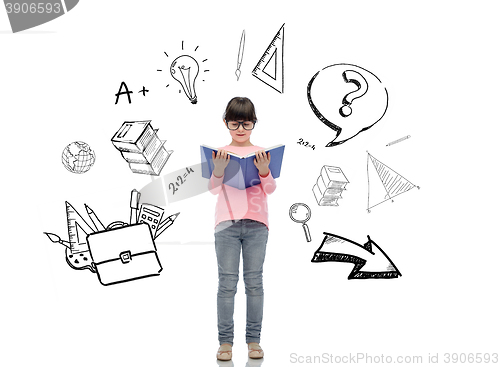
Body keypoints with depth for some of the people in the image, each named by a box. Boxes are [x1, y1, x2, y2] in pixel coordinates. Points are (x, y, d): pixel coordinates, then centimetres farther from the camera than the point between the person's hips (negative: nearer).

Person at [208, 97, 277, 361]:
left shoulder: (261, 153, 8)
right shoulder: (221, 154, 7)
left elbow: (270, 189, 3)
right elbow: (214, 189, -1)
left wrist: (264, 170, -17)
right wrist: (218, 171, -21)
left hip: (256, 223, 1)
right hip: (227, 223, -1)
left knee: (254, 282, 5)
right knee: (227, 283, 0)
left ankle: (254, 339, 13)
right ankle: (225, 341, 7)